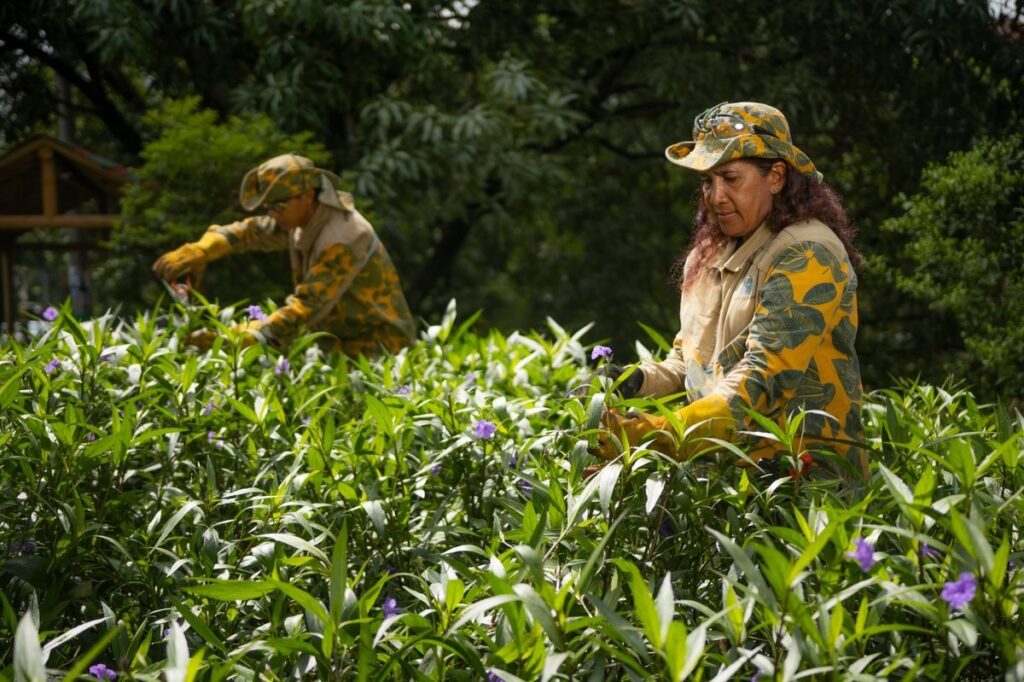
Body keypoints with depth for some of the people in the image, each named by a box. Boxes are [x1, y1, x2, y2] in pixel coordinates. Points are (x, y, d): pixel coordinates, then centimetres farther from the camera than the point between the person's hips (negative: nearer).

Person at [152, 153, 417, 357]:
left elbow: (304, 309, -32)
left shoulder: (341, 240, -27)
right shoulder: (303, 217, 1)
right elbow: (251, 231, 9)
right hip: (343, 342, 9)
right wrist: (199, 251, -10)